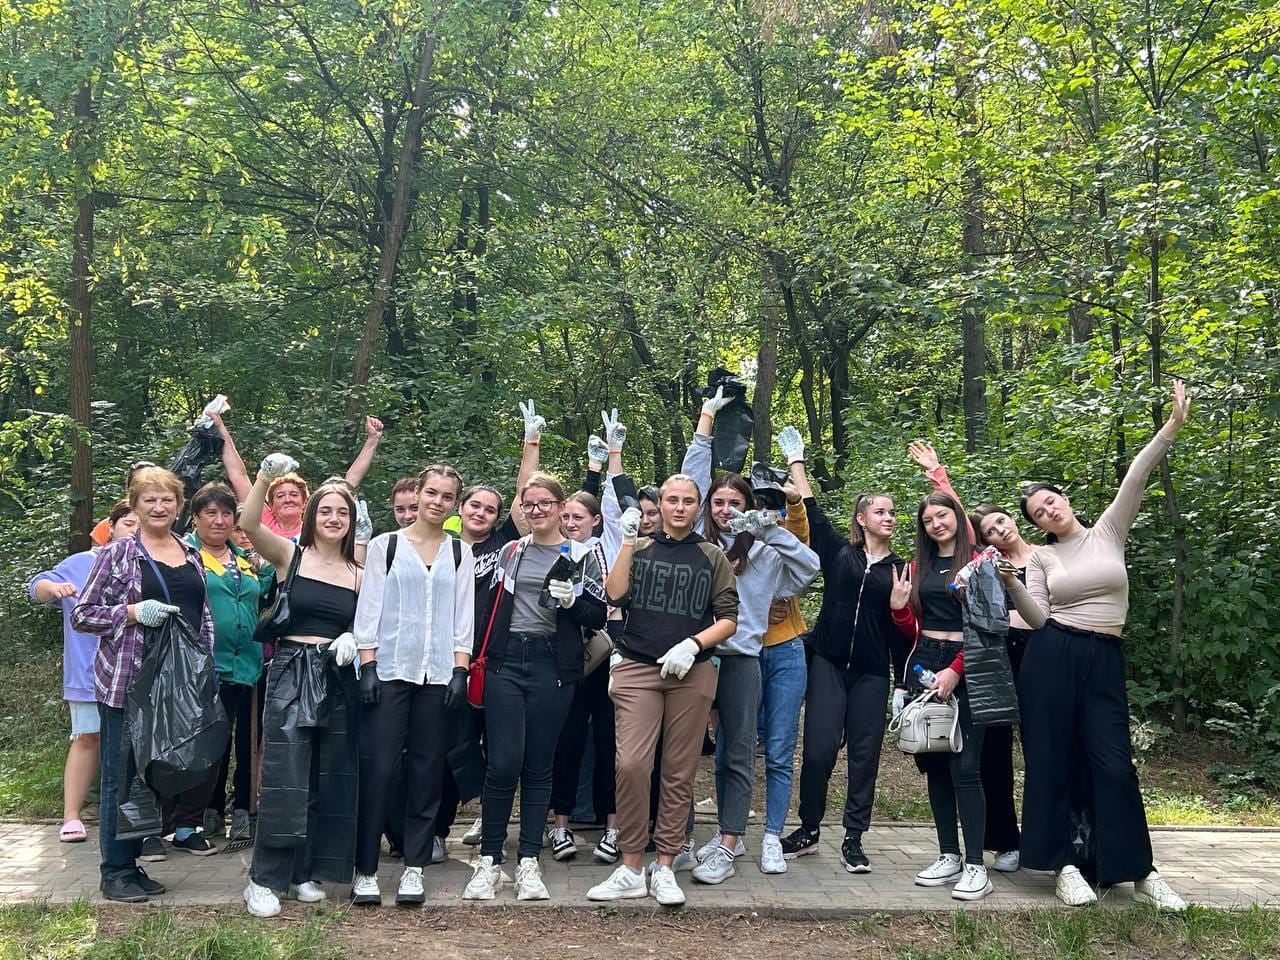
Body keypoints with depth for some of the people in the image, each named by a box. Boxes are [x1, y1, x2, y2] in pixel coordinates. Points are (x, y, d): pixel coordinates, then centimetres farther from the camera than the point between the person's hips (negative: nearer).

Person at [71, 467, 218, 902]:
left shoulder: (191, 555, 13)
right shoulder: (117, 553, -2)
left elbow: (205, 617, 20)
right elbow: (81, 615, -3)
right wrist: (134, 612, -16)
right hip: (126, 682, -5)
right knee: (121, 776, 1)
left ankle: (133, 863, 22)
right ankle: (115, 872, 12)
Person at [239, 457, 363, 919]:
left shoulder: (358, 575, 9)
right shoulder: (289, 555, 0)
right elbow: (249, 524, -16)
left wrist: (351, 640, -9)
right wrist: (265, 478, -29)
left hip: (337, 679, 4)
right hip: (291, 672, -3)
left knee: (329, 780, 8)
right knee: (284, 778, -6)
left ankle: (308, 871, 22)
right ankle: (265, 879, 6)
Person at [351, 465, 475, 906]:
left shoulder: (460, 553, 10)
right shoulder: (385, 545, 5)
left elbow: (463, 616, 8)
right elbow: (368, 608, 2)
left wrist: (460, 670, -1)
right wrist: (368, 665, -6)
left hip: (439, 673, 2)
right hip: (389, 670, -2)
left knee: (427, 770, 4)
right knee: (378, 769, -4)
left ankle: (414, 868, 12)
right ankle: (366, 870, 5)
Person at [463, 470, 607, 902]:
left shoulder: (581, 555, 6)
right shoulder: (510, 551, 13)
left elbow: (598, 617, 3)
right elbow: (490, 606, 16)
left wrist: (570, 600, -15)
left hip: (553, 666, -1)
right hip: (505, 660, 1)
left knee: (538, 765, 3)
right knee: (503, 762, -6)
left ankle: (528, 863, 11)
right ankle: (488, 861, 5)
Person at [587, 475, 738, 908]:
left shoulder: (712, 557, 10)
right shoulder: (639, 549, 11)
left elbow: (728, 619, 6)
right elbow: (615, 596, -5)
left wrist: (693, 644, -10)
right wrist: (628, 540, -6)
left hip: (692, 673, 1)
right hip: (636, 669, 0)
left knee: (679, 773, 4)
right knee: (630, 764, -12)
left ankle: (665, 868, 15)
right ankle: (631, 869, 1)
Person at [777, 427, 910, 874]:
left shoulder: (899, 568, 7)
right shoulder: (839, 552, 5)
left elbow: (903, 628, 8)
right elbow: (811, 512, 2)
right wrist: (796, 461, 3)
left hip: (871, 673, 1)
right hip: (828, 664, -1)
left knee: (864, 754, 3)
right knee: (818, 749, -5)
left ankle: (853, 839, 14)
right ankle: (808, 829, 14)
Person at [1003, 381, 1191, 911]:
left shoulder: (1109, 531, 7)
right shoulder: (1041, 557, 7)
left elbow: (1134, 480, -5)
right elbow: (1038, 618, 0)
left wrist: (1171, 427, -15)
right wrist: (1011, 585, -15)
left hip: (1104, 661, 0)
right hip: (1051, 658, 0)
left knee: (1114, 764, -1)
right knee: (1049, 760, 2)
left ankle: (1141, 872, 11)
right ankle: (1063, 865, 14)